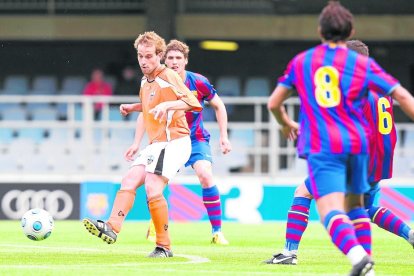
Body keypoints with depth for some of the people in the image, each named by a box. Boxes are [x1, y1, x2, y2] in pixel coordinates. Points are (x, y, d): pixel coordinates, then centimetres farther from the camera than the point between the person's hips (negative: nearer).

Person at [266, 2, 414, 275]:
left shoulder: (301, 61, 10)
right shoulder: (363, 63, 6)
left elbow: (274, 103, 16)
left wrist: (286, 124, 36)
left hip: (321, 146, -2)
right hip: (357, 142, 2)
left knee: (331, 210, -16)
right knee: (355, 203, 23)